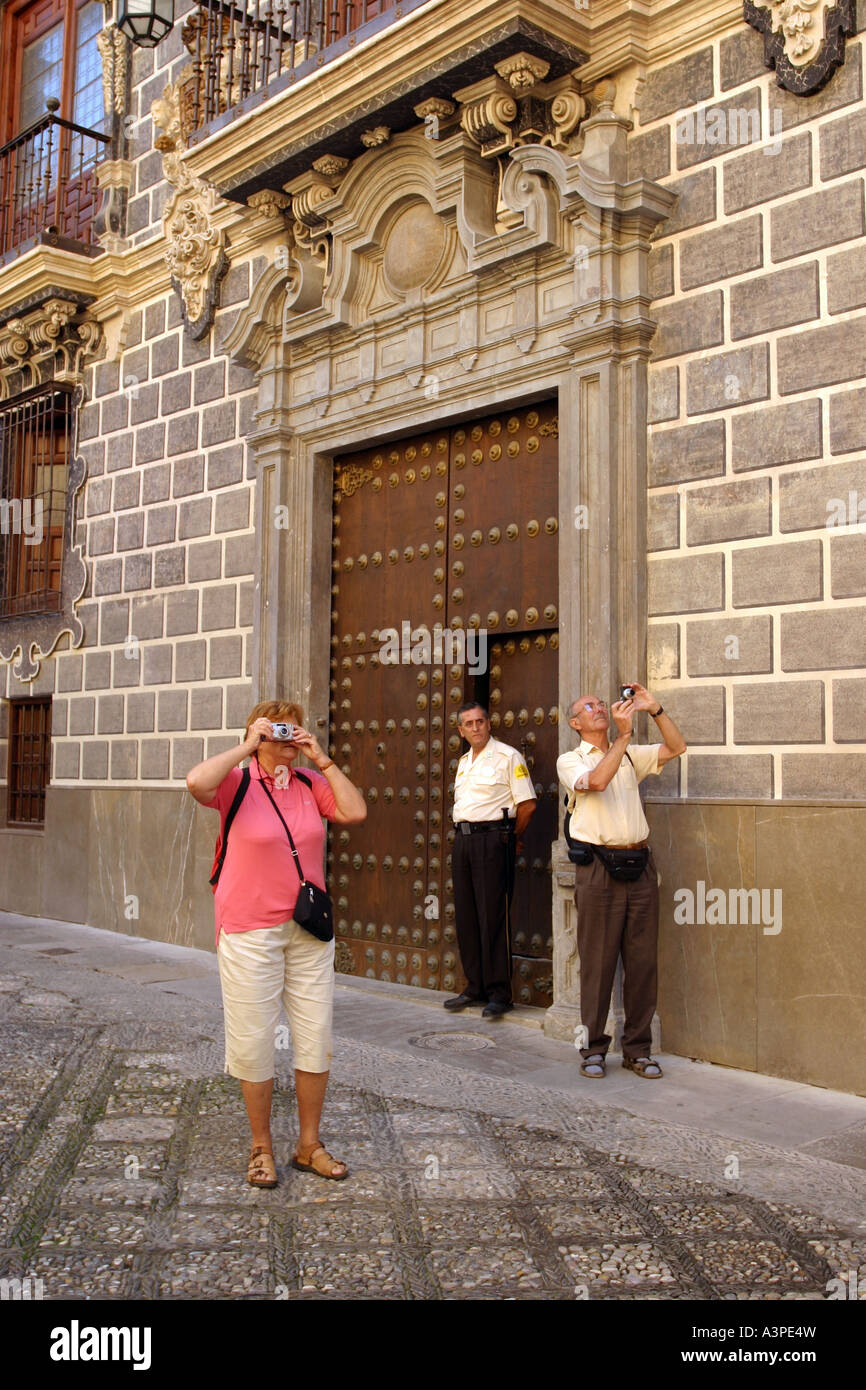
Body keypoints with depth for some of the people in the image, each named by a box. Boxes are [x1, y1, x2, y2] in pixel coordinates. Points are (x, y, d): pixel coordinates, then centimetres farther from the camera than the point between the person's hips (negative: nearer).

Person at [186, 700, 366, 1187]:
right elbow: (197, 782, -28)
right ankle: (261, 1147, 24)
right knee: (255, 1041, 5)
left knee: (316, 1037, 8)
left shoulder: (312, 785, 7)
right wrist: (247, 746, -18)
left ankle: (310, 1145, 24)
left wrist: (322, 759, -6)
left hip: (309, 930, 4)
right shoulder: (238, 783, -7)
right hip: (250, 932, -4)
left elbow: (356, 812, -7)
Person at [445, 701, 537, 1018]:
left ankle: (499, 992, -2)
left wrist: (509, 837, 1)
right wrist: (464, 834, 13)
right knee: (466, 917, 9)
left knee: (493, 917, -7)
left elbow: (527, 804, -7)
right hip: (463, 839, 8)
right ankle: (475, 986, 18)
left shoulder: (508, 757, -5)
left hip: (492, 840, -7)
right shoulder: (463, 762, 18)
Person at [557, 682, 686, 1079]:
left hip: (639, 865, 4)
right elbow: (596, 781, -16)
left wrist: (654, 709, 1)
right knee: (597, 962, -1)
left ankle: (637, 1049, 14)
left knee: (643, 961, 5)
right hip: (598, 867, -4)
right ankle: (593, 1048, 10)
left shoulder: (631, 756, 18)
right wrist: (623, 734, -16)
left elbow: (676, 747, 11)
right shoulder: (570, 761, 4)